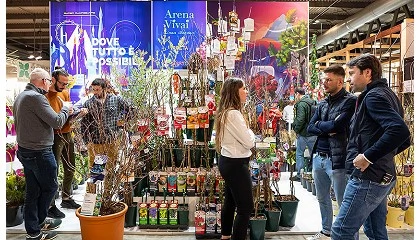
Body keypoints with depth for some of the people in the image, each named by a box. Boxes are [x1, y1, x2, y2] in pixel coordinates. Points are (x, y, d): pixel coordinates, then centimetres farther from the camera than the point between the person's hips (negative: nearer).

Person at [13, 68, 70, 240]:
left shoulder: (20, 96, 11)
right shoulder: (36, 97, -20)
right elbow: (57, 122, -22)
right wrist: (65, 109, -6)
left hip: (25, 150, 9)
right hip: (39, 153, -9)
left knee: (33, 191, 15)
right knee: (50, 187, 8)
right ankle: (37, 225, 22)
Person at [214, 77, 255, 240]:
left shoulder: (225, 112, 9)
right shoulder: (233, 114, -22)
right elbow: (249, 142, -19)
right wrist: (249, 132, -2)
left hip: (227, 161, 11)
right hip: (236, 165, -11)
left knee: (230, 201, 22)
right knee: (245, 208, -3)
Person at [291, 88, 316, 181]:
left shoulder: (301, 104, -15)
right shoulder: (313, 102, 11)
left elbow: (300, 119, -22)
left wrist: (296, 130, -10)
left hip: (304, 133, -7)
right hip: (313, 133, 8)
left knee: (299, 153, 4)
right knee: (313, 153, 13)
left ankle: (299, 174, 7)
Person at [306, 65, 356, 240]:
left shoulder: (350, 101, -8)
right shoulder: (322, 104, 14)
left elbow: (337, 125, -20)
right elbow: (310, 128, 6)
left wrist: (319, 124, -2)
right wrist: (327, 129, -12)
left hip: (336, 159, -8)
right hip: (318, 157, 8)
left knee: (344, 203, 2)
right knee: (322, 199, 20)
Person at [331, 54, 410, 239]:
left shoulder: (374, 96, -14)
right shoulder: (388, 95, 16)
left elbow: (399, 130, -29)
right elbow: (404, 140, 21)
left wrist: (368, 156, -24)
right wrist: (384, 156, 15)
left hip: (368, 177, -10)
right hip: (382, 176, 10)